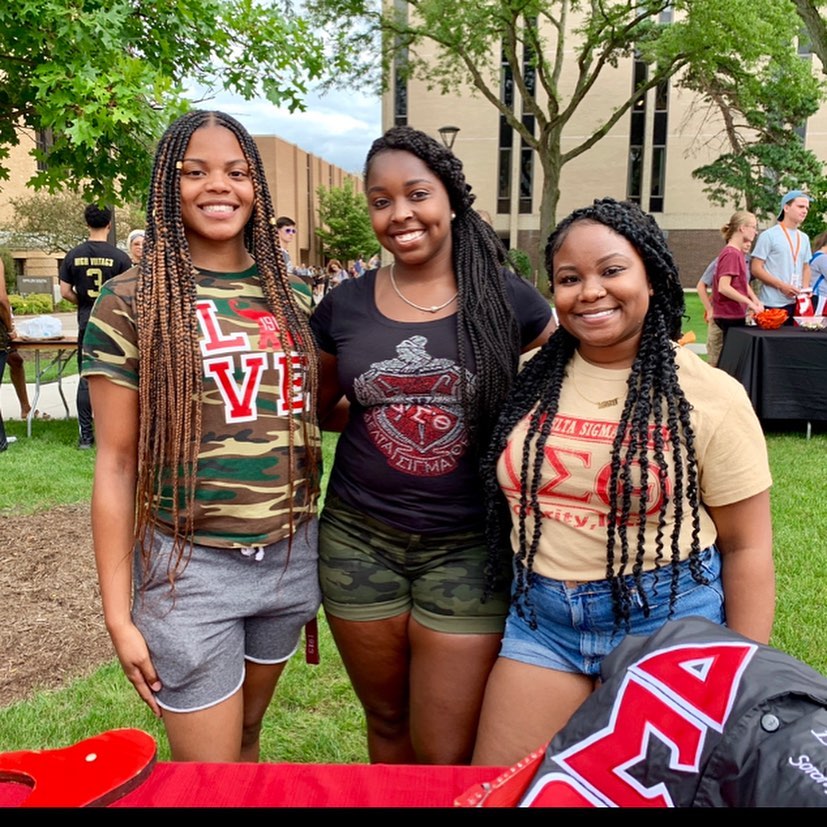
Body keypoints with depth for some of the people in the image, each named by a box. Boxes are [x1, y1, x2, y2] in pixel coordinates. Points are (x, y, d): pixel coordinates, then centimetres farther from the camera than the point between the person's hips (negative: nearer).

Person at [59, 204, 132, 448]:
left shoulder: (74, 255, 1)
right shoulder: (119, 256, -8)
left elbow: (65, 292, 2)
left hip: (87, 324, 3)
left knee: (86, 380, 7)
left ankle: (86, 435, 10)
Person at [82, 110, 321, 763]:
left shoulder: (290, 295, 5)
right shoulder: (131, 303, -7)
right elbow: (117, 463, -7)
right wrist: (118, 614, -8)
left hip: (291, 556, 4)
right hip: (190, 566, -4)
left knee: (248, 736, 22)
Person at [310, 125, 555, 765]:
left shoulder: (508, 300, -5)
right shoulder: (345, 305, 1)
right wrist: (365, 403, -1)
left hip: (468, 546, -2)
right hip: (360, 541, 3)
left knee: (448, 757, 5)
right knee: (387, 724, 21)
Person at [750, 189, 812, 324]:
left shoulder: (804, 238, 15)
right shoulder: (769, 235, -4)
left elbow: (806, 267, 24)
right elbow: (756, 268, -8)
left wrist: (805, 288, 4)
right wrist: (782, 286, -15)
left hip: (796, 303, 6)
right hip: (772, 304, -6)